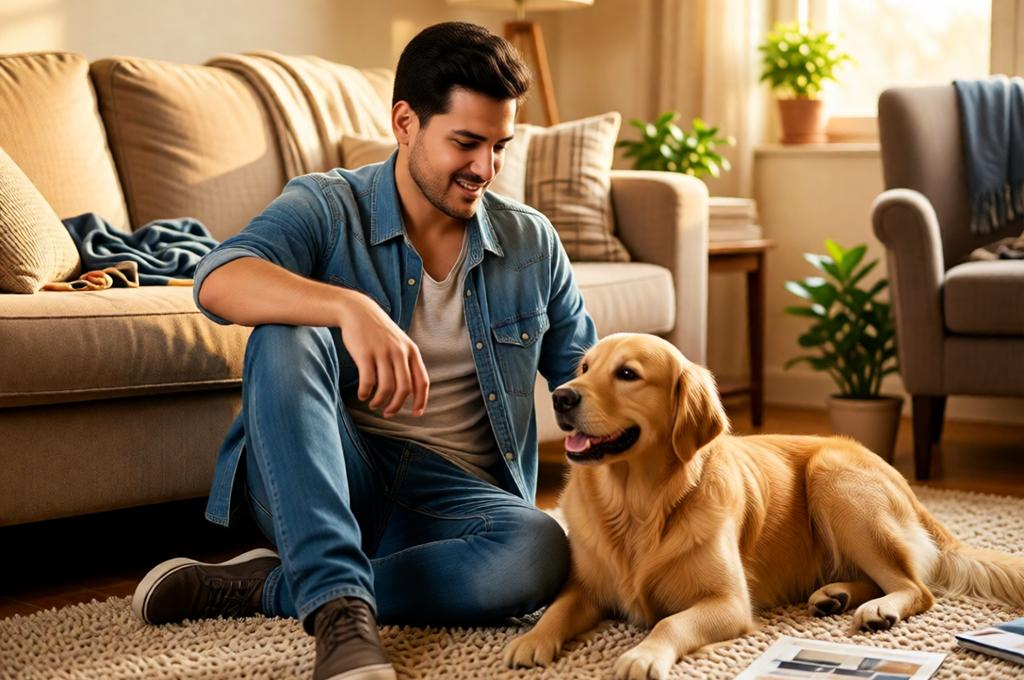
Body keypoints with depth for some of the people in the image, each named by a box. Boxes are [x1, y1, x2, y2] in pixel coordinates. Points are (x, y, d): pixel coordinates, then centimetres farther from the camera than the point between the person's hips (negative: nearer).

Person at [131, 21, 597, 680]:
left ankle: (264, 587, -20)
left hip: (453, 495, 2)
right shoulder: (327, 207, -3)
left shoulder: (532, 242, 9)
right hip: (325, 482, -2)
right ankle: (339, 609, -37)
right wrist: (351, 308, -41)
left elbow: (584, 373, 16)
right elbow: (218, 282, -24)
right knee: (285, 336, -30)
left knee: (541, 552, -33)